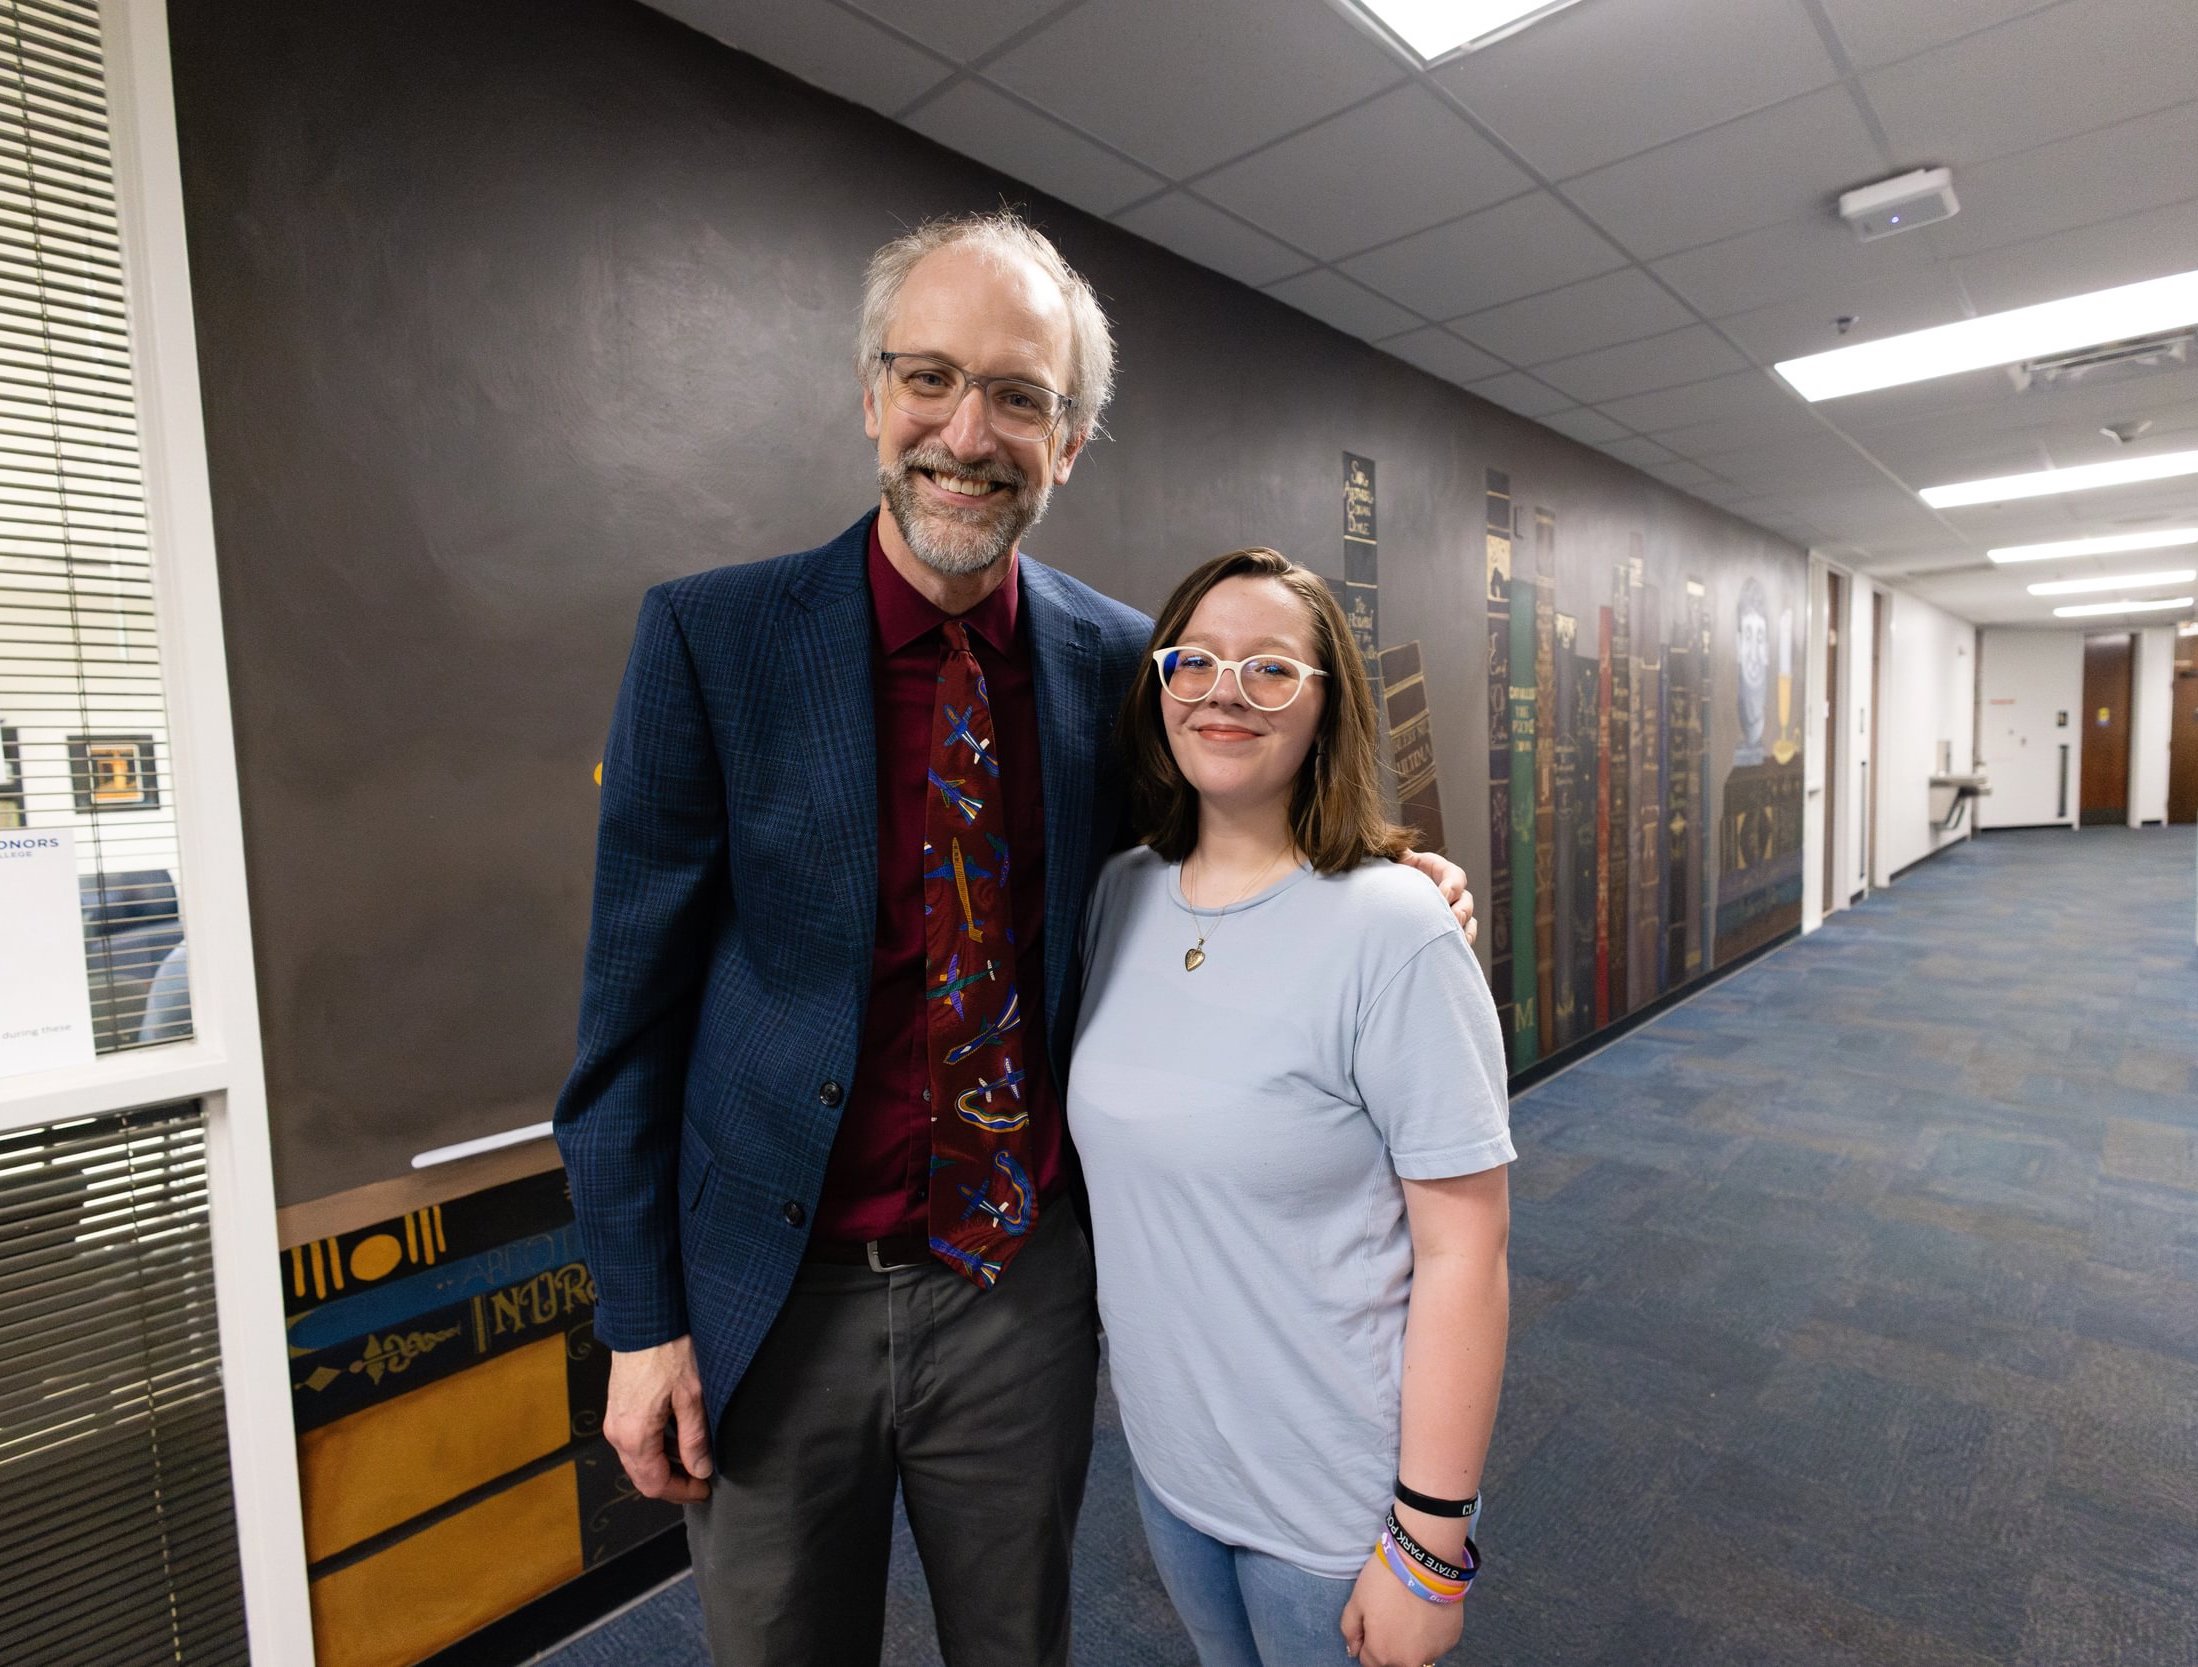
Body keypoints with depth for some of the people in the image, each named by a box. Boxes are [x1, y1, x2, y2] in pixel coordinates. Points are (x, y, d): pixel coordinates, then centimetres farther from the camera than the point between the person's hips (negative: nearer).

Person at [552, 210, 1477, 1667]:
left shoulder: (1117, 660, -5)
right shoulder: (710, 639, -12)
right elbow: (635, 1003, -8)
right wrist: (642, 1321, -5)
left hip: (1023, 1284, 2)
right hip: (780, 1294, -1)